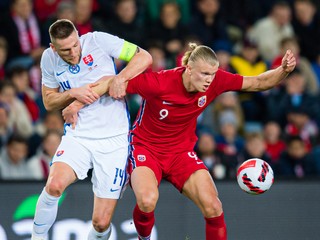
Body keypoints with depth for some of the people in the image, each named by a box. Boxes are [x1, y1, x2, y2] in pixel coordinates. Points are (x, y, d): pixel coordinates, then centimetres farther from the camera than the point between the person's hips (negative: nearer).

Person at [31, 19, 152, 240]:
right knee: (54, 185, -29)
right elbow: (49, 102, 9)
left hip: (113, 140, -2)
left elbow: (144, 57, -5)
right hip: (77, 137, 2)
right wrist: (73, 93, -10)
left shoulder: (98, 41, -9)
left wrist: (121, 78, -21)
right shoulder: (49, 59, 0)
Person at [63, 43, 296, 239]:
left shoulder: (215, 80, -15)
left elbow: (258, 83, -5)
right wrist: (78, 103, -22)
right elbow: (112, 81, -19)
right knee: (147, 201, -33)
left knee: (213, 208, -15)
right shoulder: (159, 83, -27)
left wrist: (283, 70, -23)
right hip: (145, 148, -4)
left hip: (181, 151, 4)